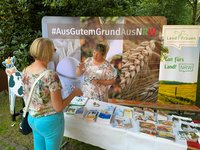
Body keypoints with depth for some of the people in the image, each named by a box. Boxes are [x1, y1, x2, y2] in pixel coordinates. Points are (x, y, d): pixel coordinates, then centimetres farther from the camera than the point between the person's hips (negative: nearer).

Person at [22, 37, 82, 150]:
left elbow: (27, 98, 7)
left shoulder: (25, 71, -6)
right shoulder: (51, 75, -28)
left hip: (32, 119, 7)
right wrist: (74, 93, -11)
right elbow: (58, 107, -23)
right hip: (50, 121, -6)